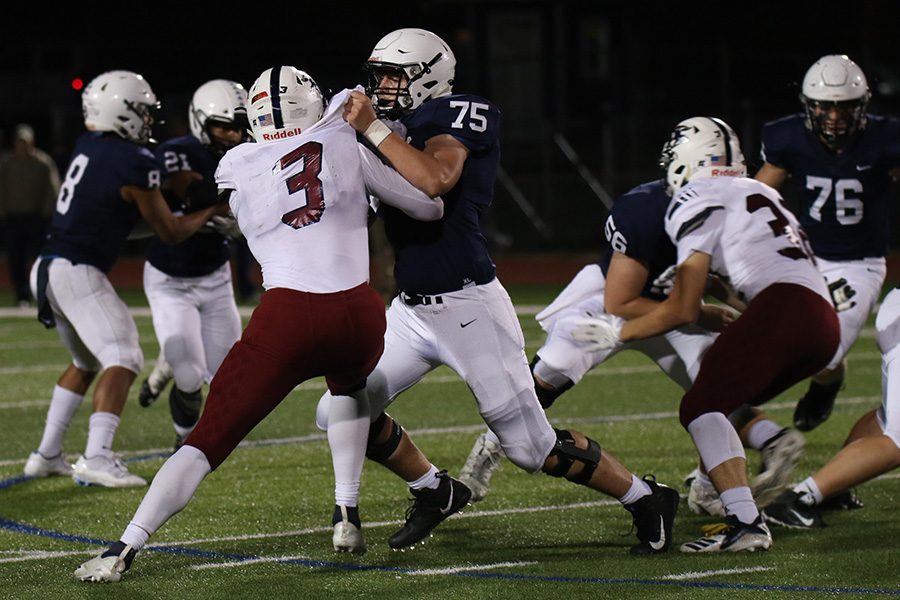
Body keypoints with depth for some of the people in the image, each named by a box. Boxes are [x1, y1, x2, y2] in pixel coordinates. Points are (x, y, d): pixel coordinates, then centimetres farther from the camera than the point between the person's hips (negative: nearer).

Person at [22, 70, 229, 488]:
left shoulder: (88, 145, 9)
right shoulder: (134, 164, -14)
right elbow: (170, 233, -3)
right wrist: (213, 211, 11)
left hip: (47, 268, 9)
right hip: (78, 273, -9)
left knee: (86, 362, 23)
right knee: (122, 360, -13)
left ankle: (47, 454, 25)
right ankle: (97, 458, -27)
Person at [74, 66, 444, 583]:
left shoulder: (238, 168, 12)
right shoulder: (344, 144, 8)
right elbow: (430, 208, 13)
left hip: (286, 318, -1)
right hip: (358, 315, 1)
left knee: (211, 438, 7)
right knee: (349, 385, 36)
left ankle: (124, 551, -3)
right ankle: (347, 516, 27)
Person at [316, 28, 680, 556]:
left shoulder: (451, 116, -12)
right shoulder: (399, 129, 11)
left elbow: (436, 180, -31)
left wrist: (373, 128, -23)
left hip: (469, 307, -8)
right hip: (411, 309, 8)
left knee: (533, 447, -3)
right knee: (339, 414, 5)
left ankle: (646, 498, 16)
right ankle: (435, 492, 24)